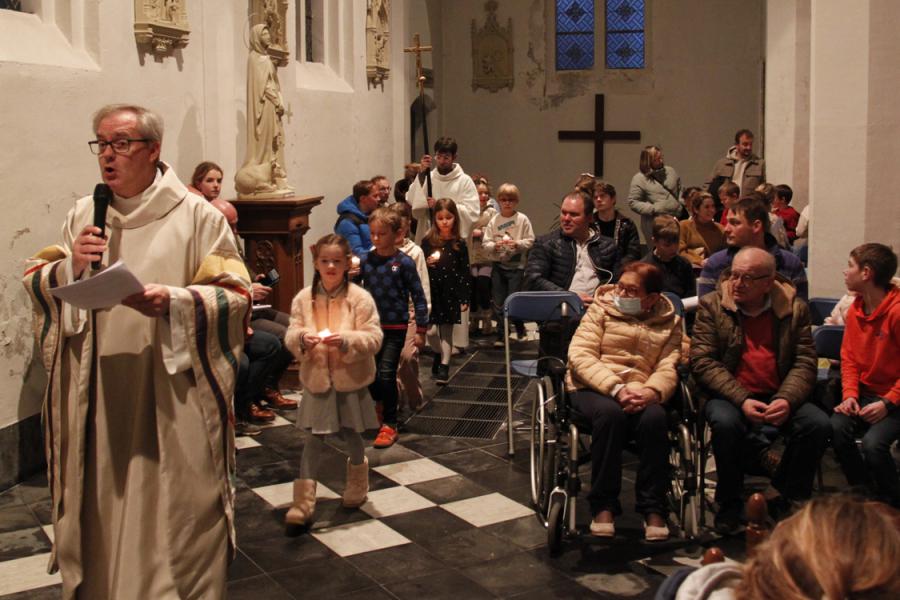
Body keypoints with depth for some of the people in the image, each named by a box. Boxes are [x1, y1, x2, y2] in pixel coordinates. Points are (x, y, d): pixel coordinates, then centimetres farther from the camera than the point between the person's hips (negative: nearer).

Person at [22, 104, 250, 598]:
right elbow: (36, 284, 10)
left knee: (175, 514, 3)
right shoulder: (82, 215, 9)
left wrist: (174, 301, -22)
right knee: (101, 509, 12)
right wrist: (71, 267, -10)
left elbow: (235, 295, -7)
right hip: (97, 397, 4)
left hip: (171, 397, -3)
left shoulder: (196, 214, -3)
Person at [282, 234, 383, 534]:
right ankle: (303, 502, 4)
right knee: (313, 439, 0)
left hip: (351, 379, -1)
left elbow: (374, 337, -12)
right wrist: (302, 338, -25)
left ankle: (357, 485, 41)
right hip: (316, 379, 1)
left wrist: (346, 340, -28)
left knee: (352, 435, 15)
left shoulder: (360, 298, -9)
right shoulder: (303, 298, -2)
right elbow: (291, 335, -2)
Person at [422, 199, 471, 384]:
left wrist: (465, 299, -1)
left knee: (447, 331, 5)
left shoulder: (459, 244, -1)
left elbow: (464, 272, 1)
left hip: (451, 293, 0)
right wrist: (426, 263, -16)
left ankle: (444, 366, 15)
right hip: (431, 292, 0)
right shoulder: (427, 242, 0)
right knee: (431, 331, -2)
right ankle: (438, 354, 28)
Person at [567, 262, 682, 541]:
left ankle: (653, 508, -18)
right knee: (610, 413, -35)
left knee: (655, 418, -33)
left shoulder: (669, 322, 13)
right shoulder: (602, 309, 8)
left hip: (640, 395, 1)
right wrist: (616, 388, -19)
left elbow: (667, 369, 0)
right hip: (593, 389, -1)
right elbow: (580, 355, -5)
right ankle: (603, 505, -22)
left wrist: (651, 392, -24)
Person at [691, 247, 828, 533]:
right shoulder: (712, 305, 2)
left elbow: (805, 362, 2)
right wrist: (742, 400, -20)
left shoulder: (795, 308, 6)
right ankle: (728, 506, -10)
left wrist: (786, 400, -18)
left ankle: (787, 504, -3)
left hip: (778, 398, 2)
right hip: (727, 395, -2)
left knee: (818, 424, -23)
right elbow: (701, 361, -7)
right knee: (726, 423, -33)